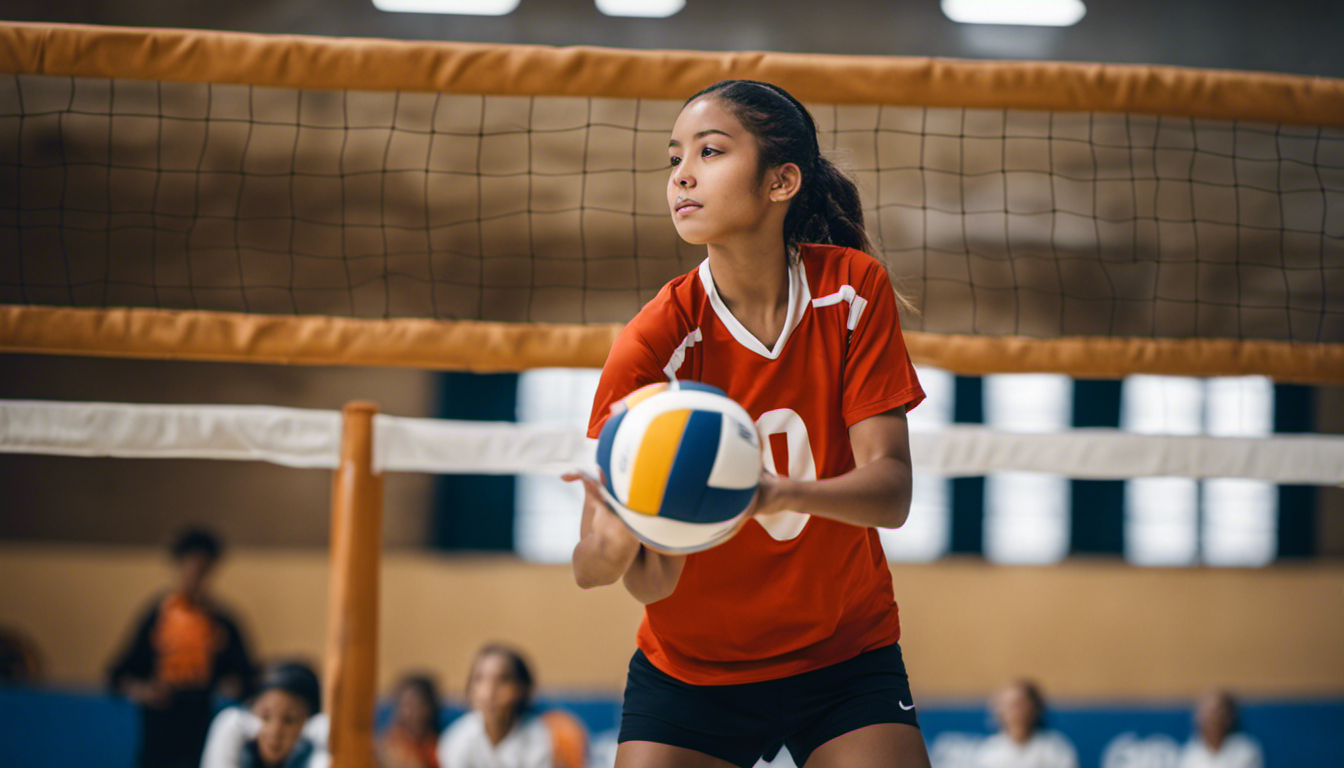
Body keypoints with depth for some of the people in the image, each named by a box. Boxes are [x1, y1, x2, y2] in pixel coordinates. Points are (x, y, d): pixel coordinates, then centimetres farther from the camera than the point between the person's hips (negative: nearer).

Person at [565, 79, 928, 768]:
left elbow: (890, 491, -19)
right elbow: (652, 582, -21)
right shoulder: (654, 343, -19)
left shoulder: (853, 290, -12)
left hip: (847, 655, 1)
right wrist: (613, 547, -44)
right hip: (691, 672, -1)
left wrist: (781, 493, -38)